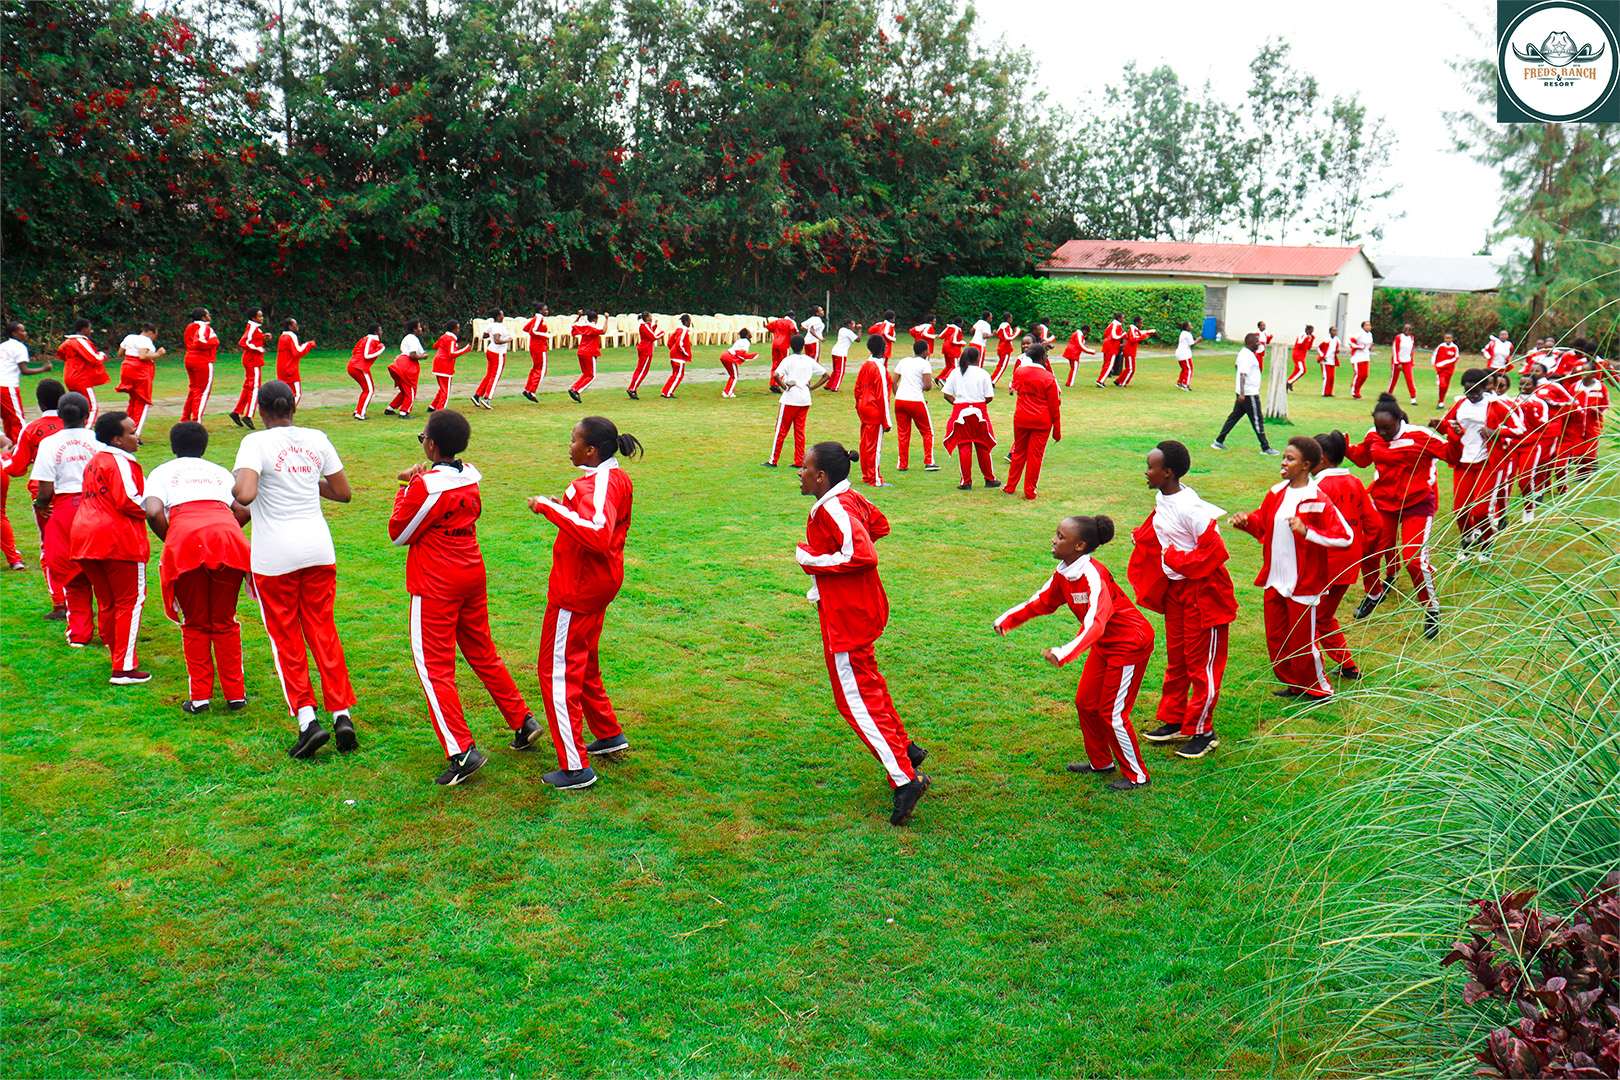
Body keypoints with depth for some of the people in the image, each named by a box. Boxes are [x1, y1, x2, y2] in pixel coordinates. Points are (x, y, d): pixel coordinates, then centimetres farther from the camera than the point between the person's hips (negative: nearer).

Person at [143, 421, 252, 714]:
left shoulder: (162, 472, 22)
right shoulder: (220, 472, 30)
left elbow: (153, 512, 2)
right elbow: (244, 511, 15)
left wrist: (170, 542, 16)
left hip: (186, 539, -2)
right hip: (229, 538, 2)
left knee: (195, 624, 11)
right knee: (225, 621, 13)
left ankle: (200, 695, 10)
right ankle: (235, 694, 13)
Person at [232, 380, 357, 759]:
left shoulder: (256, 443, -9)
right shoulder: (317, 439, 5)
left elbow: (244, 493, -24)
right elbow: (343, 493, 11)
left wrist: (234, 489, -2)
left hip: (274, 557, -4)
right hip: (318, 547, 4)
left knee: (286, 639, 8)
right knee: (323, 631, 12)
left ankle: (306, 717, 0)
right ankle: (342, 713, 7)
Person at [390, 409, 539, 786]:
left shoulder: (426, 486, -19)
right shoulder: (469, 477, 3)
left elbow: (399, 533, -9)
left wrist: (406, 488, 1)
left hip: (436, 585, -7)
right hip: (473, 575, 7)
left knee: (434, 666, -2)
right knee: (482, 652, 21)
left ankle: (462, 751, -8)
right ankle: (523, 720, 25)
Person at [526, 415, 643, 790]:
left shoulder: (596, 486, -24)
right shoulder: (617, 478, 7)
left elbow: (597, 535, -41)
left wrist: (551, 507, -35)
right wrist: (567, 506, 12)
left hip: (577, 589, -10)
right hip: (601, 581, 10)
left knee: (558, 671, -1)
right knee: (582, 663, 25)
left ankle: (575, 767, 5)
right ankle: (610, 736, 38)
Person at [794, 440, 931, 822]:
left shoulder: (833, 509, -23)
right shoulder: (851, 498, 7)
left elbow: (863, 557, -32)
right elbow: (879, 524, 23)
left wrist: (812, 559, -22)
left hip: (846, 617, -11)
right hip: (859, 609, 11)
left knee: (856, 698, -5)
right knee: (867, 684, 26)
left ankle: (904, 779, -5)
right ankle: (904, 748, 38)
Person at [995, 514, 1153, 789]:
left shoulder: (1093, 576, -31)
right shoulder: (1064, 571, -4)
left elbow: (1095, 623, -43)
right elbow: (1043, 601, 11)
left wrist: (1065, 653, -57)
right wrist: (1008, 619, -1)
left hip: (1131, 643, -9)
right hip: (1105, 643, 9)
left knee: (1112, 712, -2)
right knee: (1085, 703, 15)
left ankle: (1137, 775, 15)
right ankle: (1101, 761, 34)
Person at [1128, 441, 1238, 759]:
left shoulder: (1190, 508, -26)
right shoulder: (1162, 500, 2)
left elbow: (1215, 551, -24)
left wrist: (1175, 559, -18)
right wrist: (1141, 537, -2)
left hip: (1202, 592, -9)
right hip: (1175, 589, 9)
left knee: (1201, 662, 3)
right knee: (1175, 658, 18)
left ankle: (1202, 732, 15)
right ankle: (1174, 722, 31)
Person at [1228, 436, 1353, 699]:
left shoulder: (1318, 501, -15)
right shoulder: (1277, 493, 5)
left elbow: (1345, 537, -18)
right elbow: (1262, 524, 20)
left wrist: (1307, 532, -27)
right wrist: (1246, 521, -1)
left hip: (1302, 583, -7)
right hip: (1275, 580, 7)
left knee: (1302, 640, 5)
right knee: (1276, 638, 14)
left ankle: (1319, 689, 27)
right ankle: (1294, 685, 33)